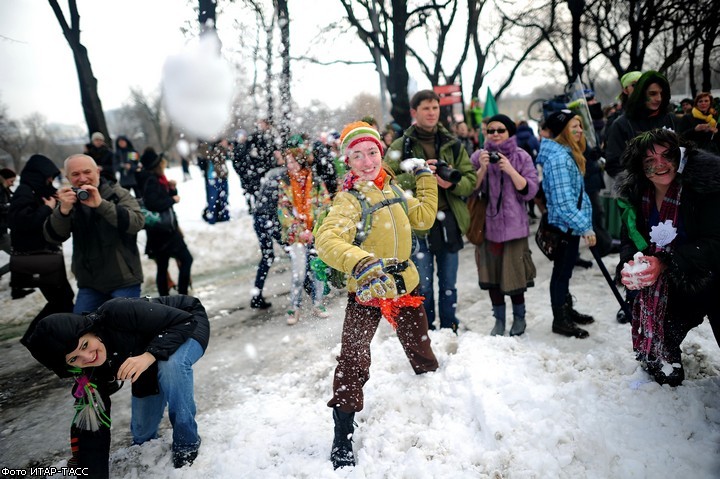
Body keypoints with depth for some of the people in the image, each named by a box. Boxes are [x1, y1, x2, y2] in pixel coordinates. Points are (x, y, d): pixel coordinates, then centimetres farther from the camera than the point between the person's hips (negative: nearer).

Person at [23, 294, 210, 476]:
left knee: (171, 364, -38)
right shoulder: (90, 374, -20)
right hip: (148, 365, 5)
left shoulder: (119, 313, -37)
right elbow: (91, 430, -14)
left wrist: (150, 355, -46)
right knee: (141, 435, 1)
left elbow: (185, 320, -35)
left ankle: (187, 444, -16)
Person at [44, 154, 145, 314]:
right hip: (89, 283, 4)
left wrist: (101, 204, -32)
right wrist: (63, 210, -24)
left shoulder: (118, 194, -5)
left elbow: (137, 222, -22)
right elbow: (53, 237, -6)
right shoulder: (70, 201, 6)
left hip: (124, 281, -4)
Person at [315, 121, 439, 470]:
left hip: (404, 283, 6)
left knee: (420, 348, 23)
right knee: (354, 359, -11)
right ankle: (342, 437, 5)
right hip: (366, 290, -6)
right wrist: (360, 264, -51)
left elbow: (423, 217, 14)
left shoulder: (391, 189, 4)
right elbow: (327, 239, -34)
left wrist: (425, 178, 11)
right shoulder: (348, 198, -17)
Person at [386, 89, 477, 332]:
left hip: (449, 223, 3)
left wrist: (452, 183, -14)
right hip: (417, 224, -3)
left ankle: (450, 331, 30)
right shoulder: (401, 146, 0)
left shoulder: (452, 145, 10)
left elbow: (472, 179, 6)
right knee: (423, 286, 6)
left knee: (449, 285, 15)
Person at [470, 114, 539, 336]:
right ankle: (499, 319, 24)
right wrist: (483, 168, -15)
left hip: (514, 224, -2)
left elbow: (530, 191, -6)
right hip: (488, 224, 2)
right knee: (492, 274, 7)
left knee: (514, 272, 2)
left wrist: (510, 170, -16)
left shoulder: (521, 157, 1)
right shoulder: (479, 156, 4)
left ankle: (519, 317, 25)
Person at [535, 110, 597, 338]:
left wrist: (584, 224, 18)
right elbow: (563, 200, -26)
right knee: (562, 271, 1)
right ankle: (560, 320, 14)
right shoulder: (558, 158, -21)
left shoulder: (568, 154, 12)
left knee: (565, 269, 20)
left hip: (571, 225, 10)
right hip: (564, 224, -10)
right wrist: (585, 227, -22)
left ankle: (567, 311, 35)